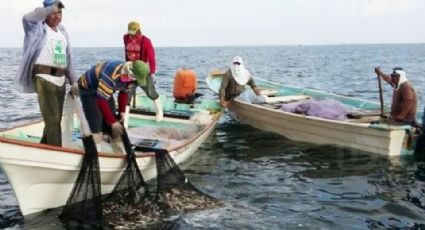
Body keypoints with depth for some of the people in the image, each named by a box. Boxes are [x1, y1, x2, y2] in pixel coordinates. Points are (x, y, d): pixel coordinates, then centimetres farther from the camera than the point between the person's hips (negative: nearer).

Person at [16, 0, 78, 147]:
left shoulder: (62, 32, 17)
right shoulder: (39, 27, -1)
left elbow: (68, 59, 20)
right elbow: (27, 18, -26)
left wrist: (73, 81, 16)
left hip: (60, 80, 7)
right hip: (44, 78, -7)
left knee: (55, 119, 16)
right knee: (53, 119, -10)